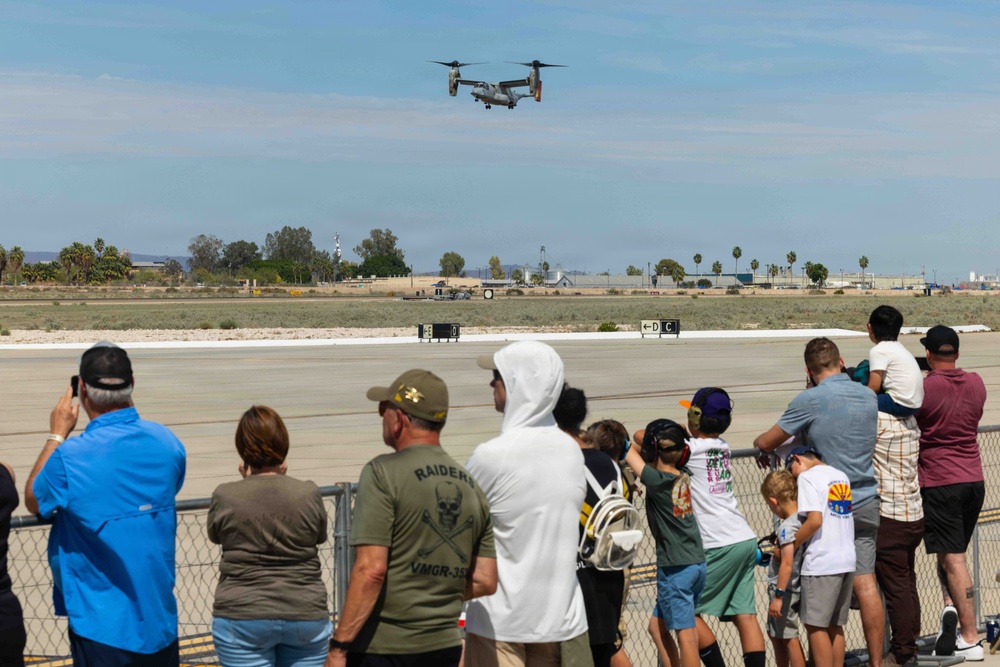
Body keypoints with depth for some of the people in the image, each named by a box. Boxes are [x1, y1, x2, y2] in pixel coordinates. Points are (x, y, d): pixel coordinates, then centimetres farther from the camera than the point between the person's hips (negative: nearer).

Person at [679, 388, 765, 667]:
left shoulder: (691, 449, -9)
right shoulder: (722, 447, 13)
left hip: (719, 546, -7)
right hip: (746, 539, 7)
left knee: (687, 610, 3)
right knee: (745, 615, 5)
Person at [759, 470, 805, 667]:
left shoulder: (786, 527, -22)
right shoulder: (802, 519, 4)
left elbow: (787, 564, -26)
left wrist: (778, 596, -24)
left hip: (784, 590, -10)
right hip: (793, 589, 10)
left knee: (789, 637, -2)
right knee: (775, 634, 23)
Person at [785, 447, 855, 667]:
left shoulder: (807, 476, -7)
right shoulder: (841, 476, 17)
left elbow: (815, 520, -19)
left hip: (821, 564, -8)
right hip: (847, 559, 8)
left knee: (815, 625, -1)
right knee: (834, 625, 14)